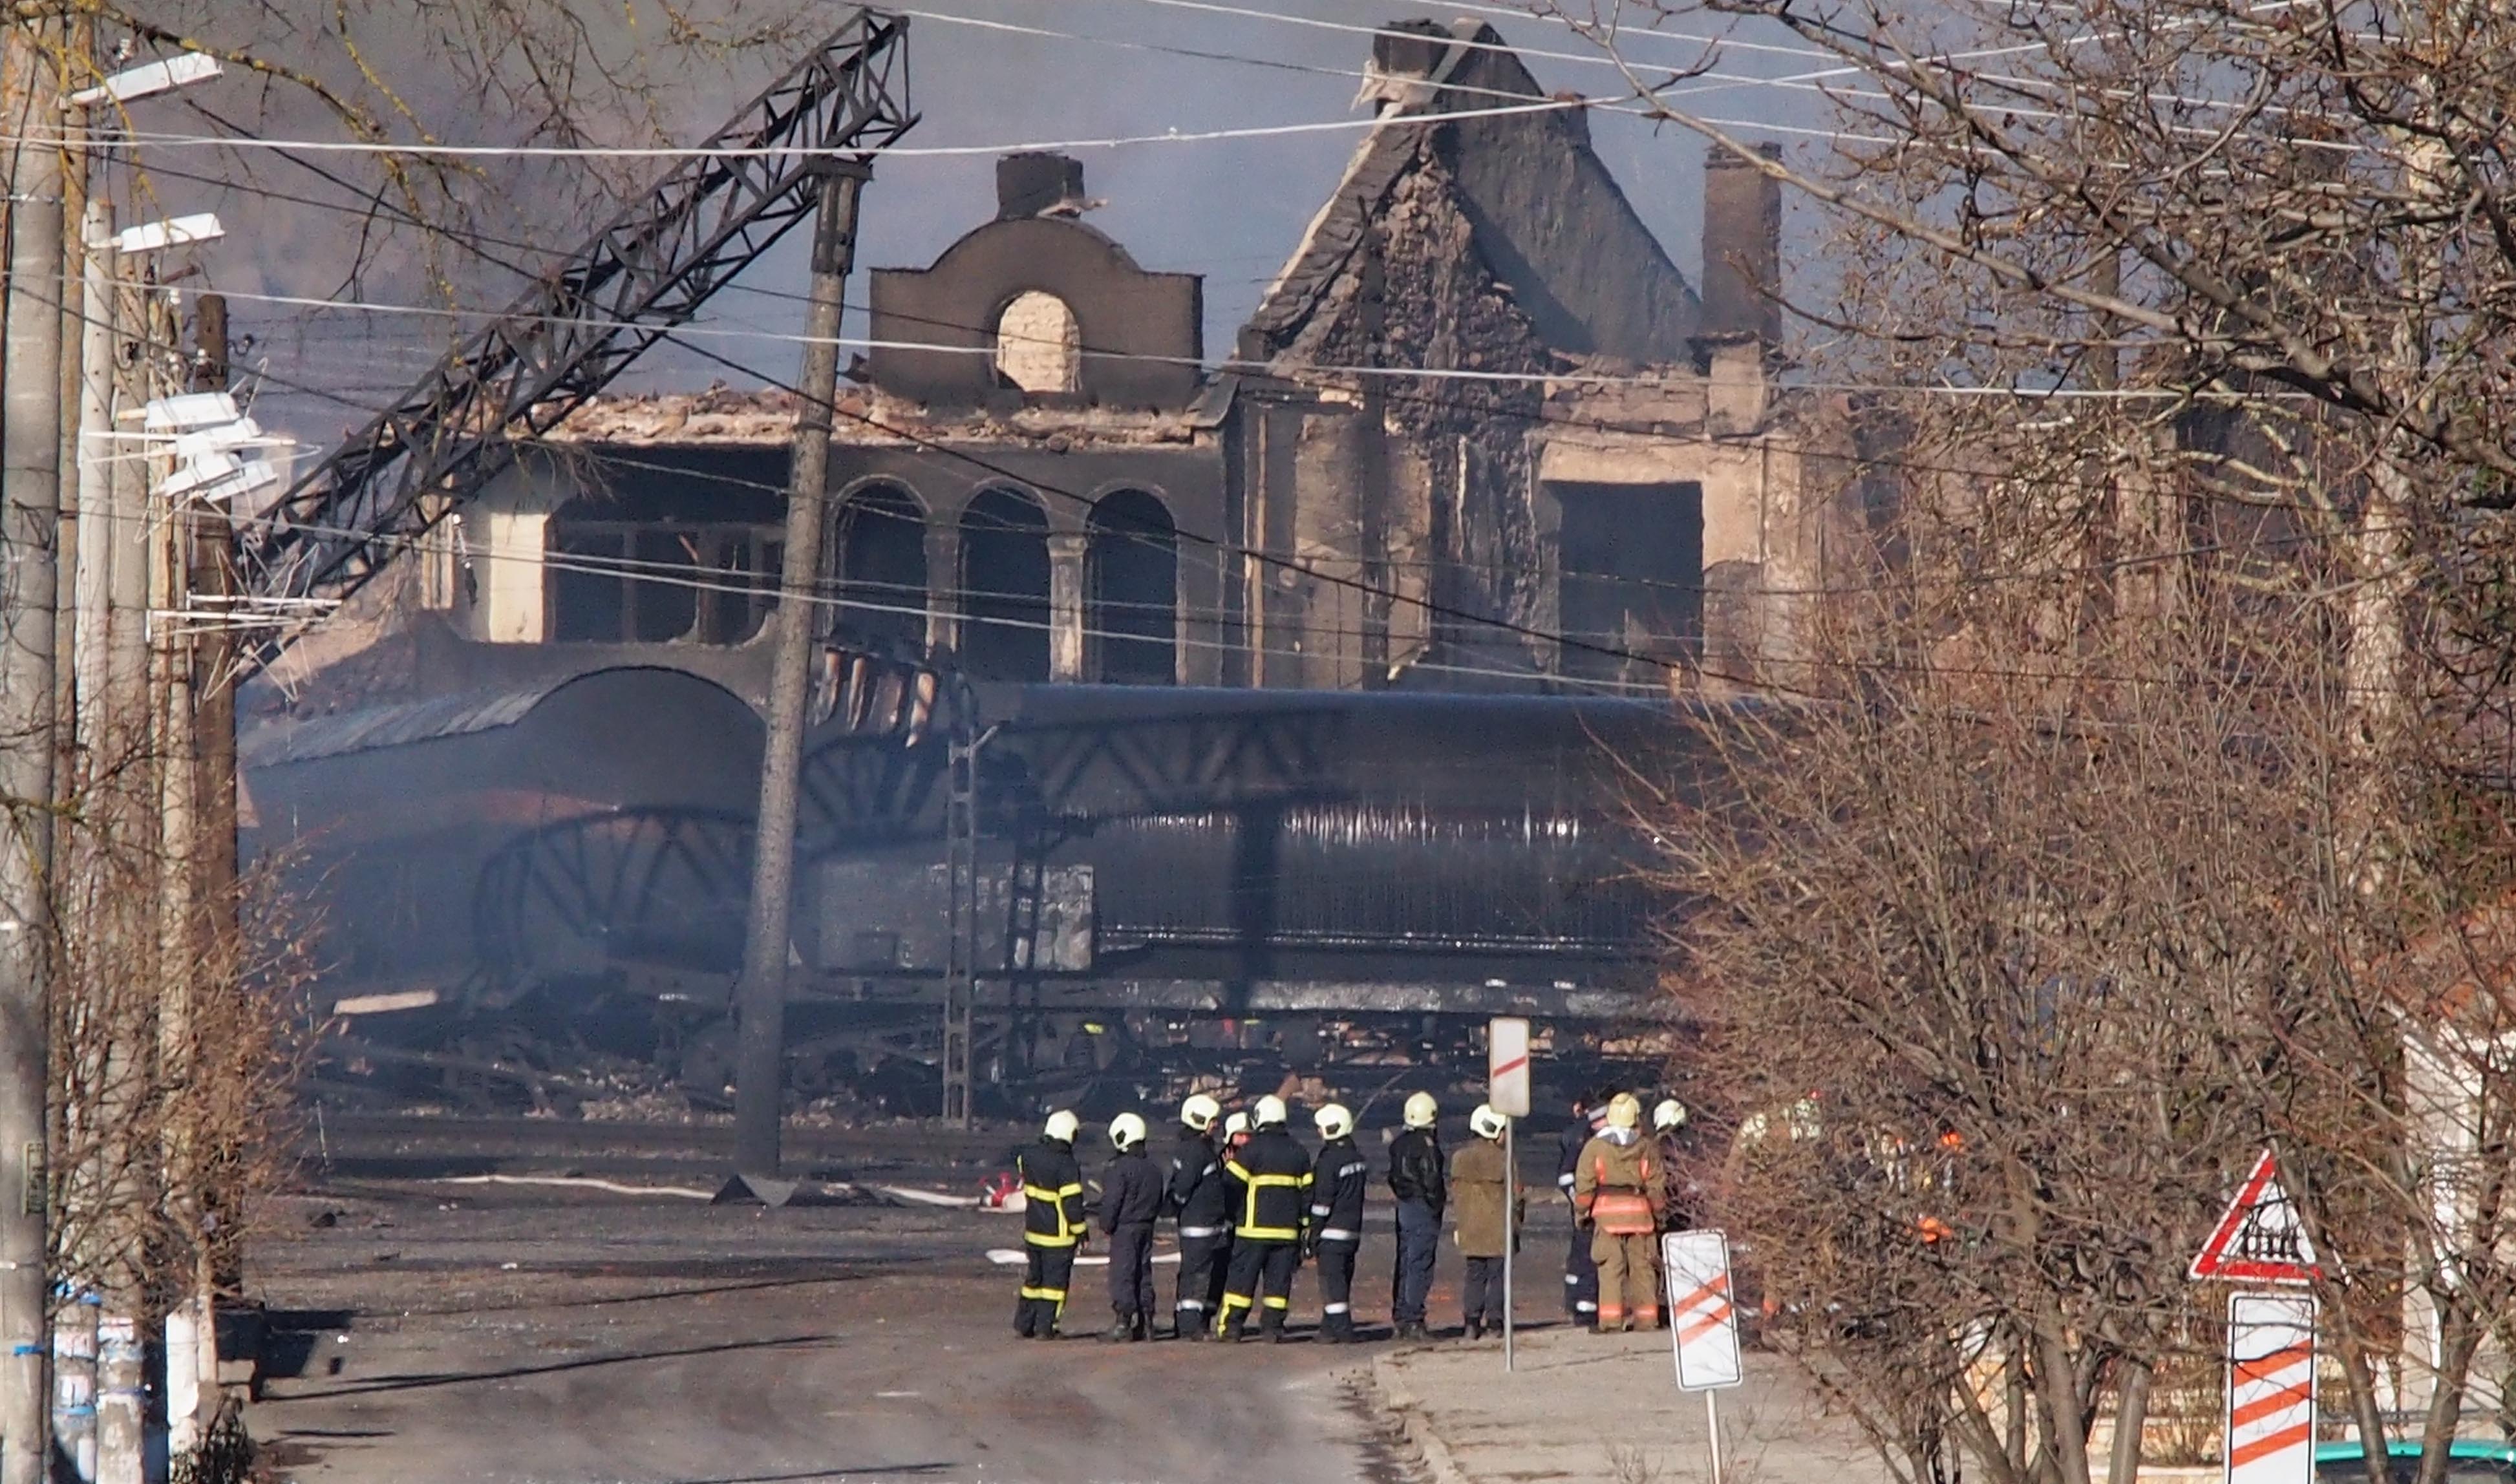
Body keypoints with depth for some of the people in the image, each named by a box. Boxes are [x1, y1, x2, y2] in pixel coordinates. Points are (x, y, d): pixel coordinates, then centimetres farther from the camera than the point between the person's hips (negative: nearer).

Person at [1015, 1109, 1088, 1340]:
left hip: (1033, 1231, 6)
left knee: (1033, 1277, 18)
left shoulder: (1029, 1157, -2)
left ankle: (1023, 1325, 21)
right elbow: (1072, 1203, -19)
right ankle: (1045, 1328, 3)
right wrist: (1080, 1231, -8)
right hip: (1059, 1235, -6)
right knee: (1054, 1281, 2)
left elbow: (1020, 1164, 25)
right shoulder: (1067, 1166, -22)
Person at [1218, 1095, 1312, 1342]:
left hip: (1255, 1228, -4)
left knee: (1242, 1276, 1)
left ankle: (1232, 1325, -1)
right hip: (1287, 1228, 4)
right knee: (1279, 1279, 6)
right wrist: (1305, 1225, 16)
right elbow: (1307, 1191, 12)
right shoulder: (1298, 1152, 10)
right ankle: (1273, 1326, 2)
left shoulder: (1254, 1148, -7)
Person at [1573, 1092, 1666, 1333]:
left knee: (1611, 1268, -2)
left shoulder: (1595, 1147, -1)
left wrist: (1581, 1213, 10)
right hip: (1640, 1212, 2)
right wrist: (1658, 1215, 15)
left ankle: (1611, 1319, -9)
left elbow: (1585, 1186, -1)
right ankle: (1646, 1317, 10)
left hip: (1607, 1213, -2)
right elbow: (1655, 1187, 5)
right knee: (1642, 1267, 8)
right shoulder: (1647, 1148, 3)